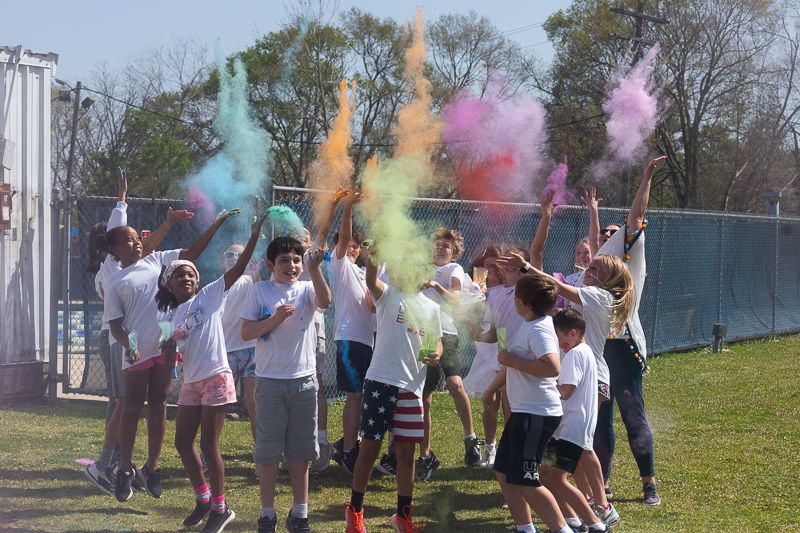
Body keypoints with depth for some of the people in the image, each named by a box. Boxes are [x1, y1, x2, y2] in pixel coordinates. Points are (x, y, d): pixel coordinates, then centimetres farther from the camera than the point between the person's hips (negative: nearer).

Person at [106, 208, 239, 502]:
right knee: (133, 405, 2)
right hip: (138, 351, -3)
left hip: (165, 345, 3)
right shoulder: (116, 283, 2)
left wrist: (216, 225, 0)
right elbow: (115, 324, -1)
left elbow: (192, 252, 8)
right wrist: (128, 345, -20)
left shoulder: (156, 260, 11)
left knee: (158, 402, 7)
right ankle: (125, 470, 10)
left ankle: (151, 467, 15)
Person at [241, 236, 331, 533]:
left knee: (300, 450, 9)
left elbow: (325, 301, -21)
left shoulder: (307, 290, 2)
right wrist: (274, 319, -15)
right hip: (270, 380, -1)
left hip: (304, 380, 1)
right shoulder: (261, 291, 1)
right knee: (268, 450, 3)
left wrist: (314, 270, -34)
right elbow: (246, 332, -1)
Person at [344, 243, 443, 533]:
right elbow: (371, 279, -23)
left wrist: (435, 355, -4)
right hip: (381, 381, -4)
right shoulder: (388, 296, -2)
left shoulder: (430, 308, 12)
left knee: (406, 452, 9)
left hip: (412, 387, 4)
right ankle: (354, 510, 19)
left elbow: (437, 341, 20)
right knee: (369, 449, 3)